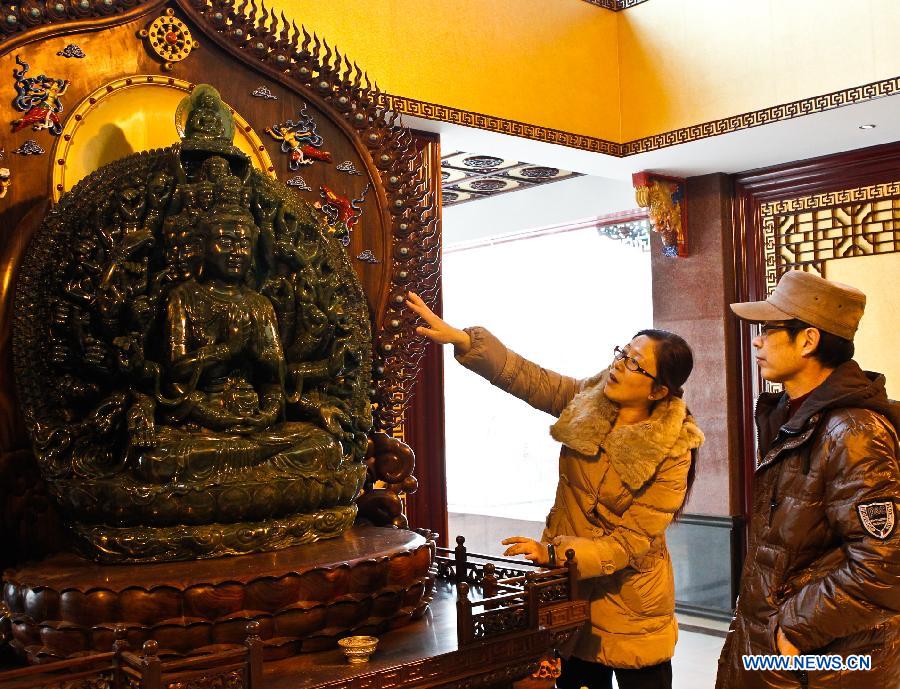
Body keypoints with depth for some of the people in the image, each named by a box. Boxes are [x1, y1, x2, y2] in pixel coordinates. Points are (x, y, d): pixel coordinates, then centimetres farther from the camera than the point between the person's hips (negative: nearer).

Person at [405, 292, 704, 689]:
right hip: (569, 584, 4)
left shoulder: (672, 451, -18)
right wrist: (458, 338, -26)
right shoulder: (587, 402, -6)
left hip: (631, 604, -4)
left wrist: (553, 554, -29)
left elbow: (633, 543, -20)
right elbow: (525, 377, -14)